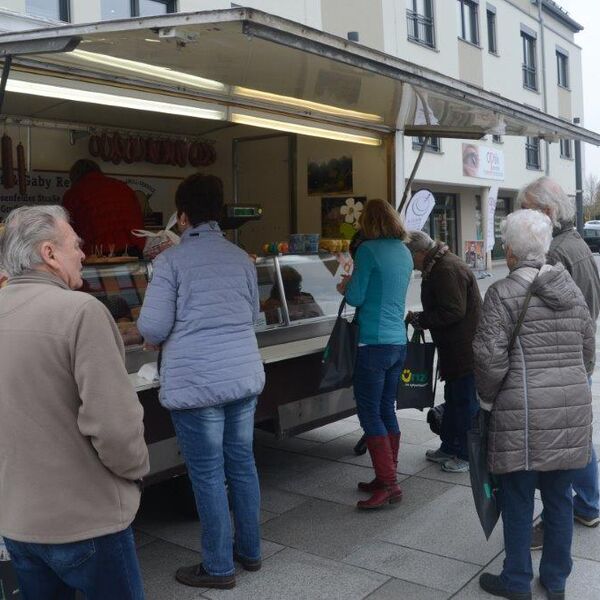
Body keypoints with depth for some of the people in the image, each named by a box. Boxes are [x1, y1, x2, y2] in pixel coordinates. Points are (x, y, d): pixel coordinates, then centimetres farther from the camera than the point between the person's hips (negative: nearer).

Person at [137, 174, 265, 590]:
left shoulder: (171, 260, -8)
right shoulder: (241, 257, 7)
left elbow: (152, 328, -9)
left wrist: (170, 333, 13)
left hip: (197, 382, -5)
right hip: (245, 374, 6)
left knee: (208, 474, 6)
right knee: (242, 463, 17)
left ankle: (219, 567, 19)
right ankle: (250, 550, 32)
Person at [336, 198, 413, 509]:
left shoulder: (368, 250, -11)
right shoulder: (404, 252, 13)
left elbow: (356, 298, -11)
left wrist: (345, 287, 9)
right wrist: (355, 284, 18)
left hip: (374, 343, -8)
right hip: (398, 342, 8)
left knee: (370, 413, -2)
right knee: (387, 410, 14)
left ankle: (388, 484, -1)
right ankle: (387, 480, 23)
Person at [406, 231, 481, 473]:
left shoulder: (447, 269, -21)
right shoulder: (439, 266, 13)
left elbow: (453, 312, -25)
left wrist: (418, 319, -16)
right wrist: (419, 319, 6)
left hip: (465, 350, -11)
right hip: (455, 349, 11)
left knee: (465, 401, 0)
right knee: (454, 398, 19)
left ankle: (467, 455, 11)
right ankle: (449, 448, 31)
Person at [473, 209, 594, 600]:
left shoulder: (503, 294, -9)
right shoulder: (572, 289, 8)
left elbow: (490, 357, -14)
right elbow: (588, 351, 13)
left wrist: (487, 399, 1)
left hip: (524, 412, -5)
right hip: (573, 409, 6)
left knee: (518, 499, 9)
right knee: (559, 497, 16)